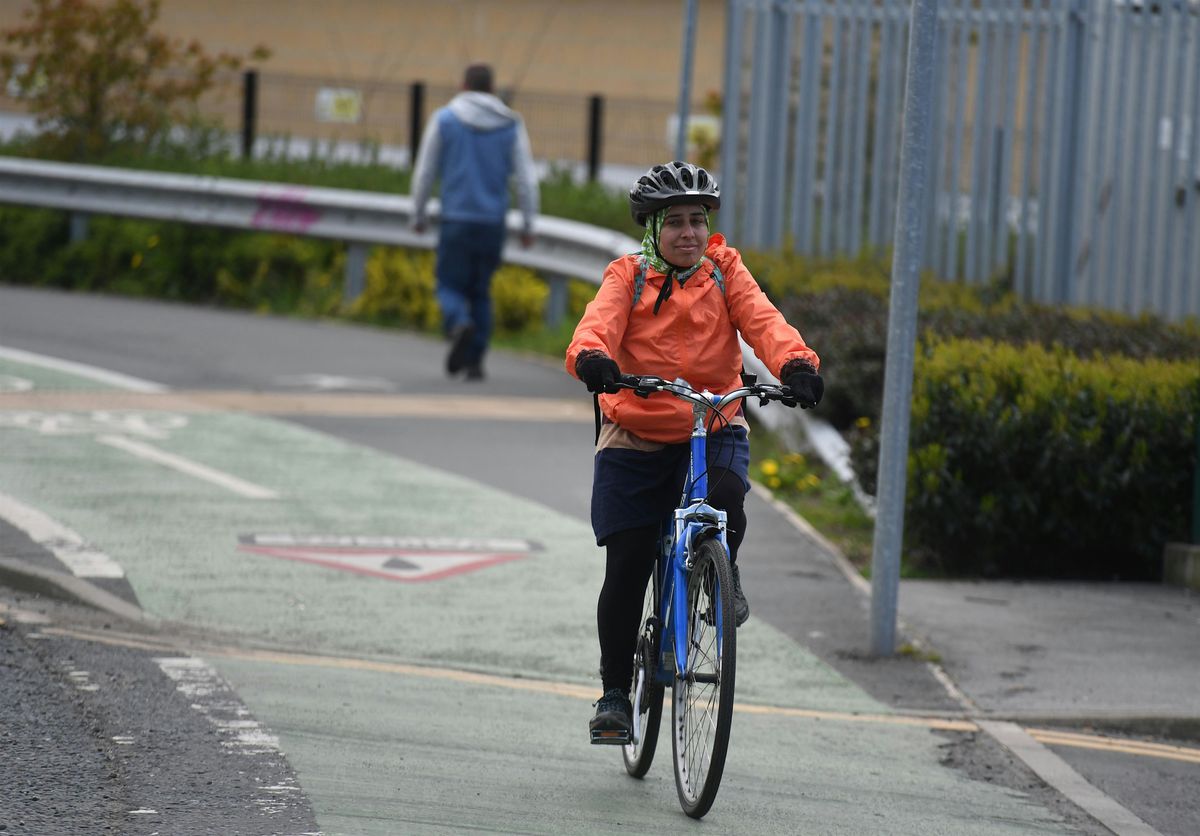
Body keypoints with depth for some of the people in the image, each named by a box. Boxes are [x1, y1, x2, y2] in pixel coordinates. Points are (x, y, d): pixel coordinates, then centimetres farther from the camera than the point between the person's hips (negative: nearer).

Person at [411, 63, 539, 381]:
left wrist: (418, 215, 14)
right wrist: (528, 225, 5)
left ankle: (460, 325, -27)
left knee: (450, 287, 5)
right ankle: (474, 361, 8)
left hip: (456, 221, -2)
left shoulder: (444, 120, 0)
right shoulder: (511, 125, 4)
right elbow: (526, 178, 0)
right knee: (480, 292, 14)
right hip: (493, 223, 2)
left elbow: (424, 172, 2)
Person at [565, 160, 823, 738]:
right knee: (625, 573, -2)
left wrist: (795, 363, -35)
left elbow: (761, 319, -14)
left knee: (725, 498, -32)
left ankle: (723, 574, 2)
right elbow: (600, 322, -19)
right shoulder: (628, 277, -1)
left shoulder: (724, 271, 2)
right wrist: (590, 356, -43)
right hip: (635, 438, 0)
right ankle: (615, 691, 13)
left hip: (714, 428, 0)